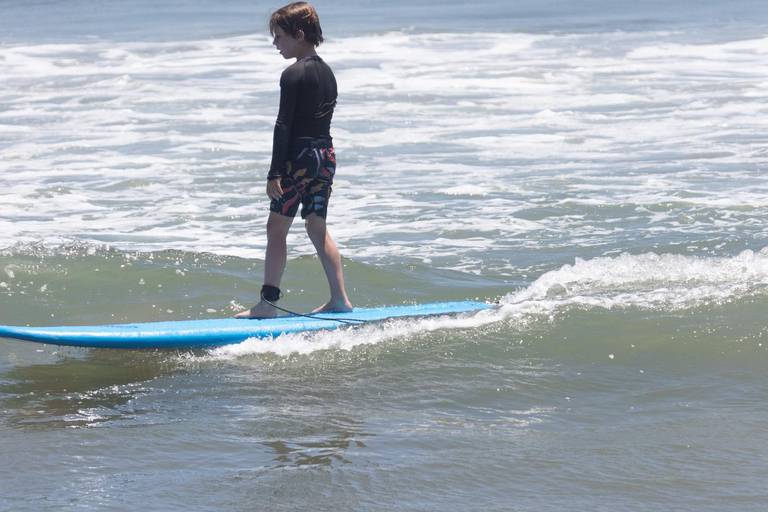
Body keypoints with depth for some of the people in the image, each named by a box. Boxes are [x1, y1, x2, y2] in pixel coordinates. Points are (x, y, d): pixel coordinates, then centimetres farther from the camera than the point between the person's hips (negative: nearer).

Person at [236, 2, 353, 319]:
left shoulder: (293, 74, -12)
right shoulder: (327, 73, 12)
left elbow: (284, 125, -15)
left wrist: (274, 173, -15)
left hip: (299, 157, -8)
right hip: (327, 154, 8)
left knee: (276, 229, -3)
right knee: (318, 229, 15)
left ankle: (268, 302, -5)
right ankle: (339, 299, 14)